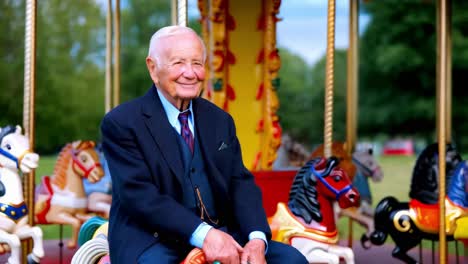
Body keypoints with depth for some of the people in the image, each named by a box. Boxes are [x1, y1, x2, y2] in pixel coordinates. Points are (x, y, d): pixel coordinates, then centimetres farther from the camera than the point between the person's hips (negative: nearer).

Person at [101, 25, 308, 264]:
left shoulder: (220, 121, 15)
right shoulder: (121, 123, -3)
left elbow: (241, 183, 8)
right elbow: (138, 194, -14)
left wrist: (256, 239, -13)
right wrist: (203, 233, -26)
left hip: (221, 235, 6)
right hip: (154, 242, -5)